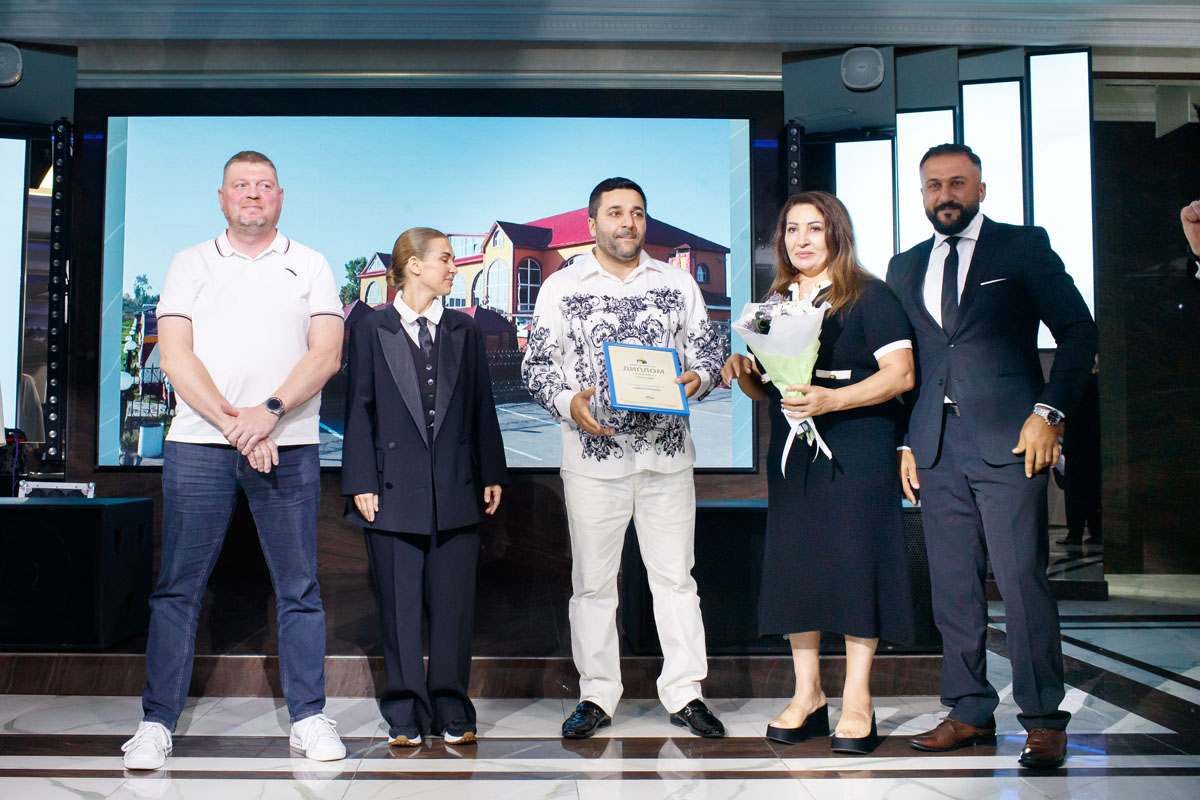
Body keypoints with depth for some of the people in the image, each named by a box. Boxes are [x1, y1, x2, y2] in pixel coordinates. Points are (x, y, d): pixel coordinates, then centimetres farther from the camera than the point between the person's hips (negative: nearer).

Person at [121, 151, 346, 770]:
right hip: (199, 442, 0)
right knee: (178, 585, 1)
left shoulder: (310, 266, 12)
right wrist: (233, 423, -12)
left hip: (289, 445, 0)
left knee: (299, 587, 3)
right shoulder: (190, 265, 12)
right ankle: (157, 722, 11)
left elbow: (326, 354, 0)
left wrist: (270, 411, -15)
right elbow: (176, 356, 1)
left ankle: (308, 717, 13)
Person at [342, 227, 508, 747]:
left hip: (456, 490, 2)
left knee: (454, 606, 5)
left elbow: (481, 406, 12)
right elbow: (360, 410, 2)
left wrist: (491, 474, 8)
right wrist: (361, 483, -4)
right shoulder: (371, 329, 4)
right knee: (399, 609, 4)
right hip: (394, 489, -2)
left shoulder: (464, 331, 12)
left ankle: (451, 714, 17)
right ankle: (406, 717, 17)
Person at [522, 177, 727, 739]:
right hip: (593, 453, -1)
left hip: (667, 452, 2)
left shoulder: (677, 283, 11)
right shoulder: (560, 287, 5)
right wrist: (569, 403, -15)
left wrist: (697, 378, -10)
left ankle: (684, 693, 16)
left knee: (675, 575, 5)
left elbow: (708, 348, 13)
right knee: (592, 581, 5)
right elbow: (537, 365, 3)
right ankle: (596, 696, 18)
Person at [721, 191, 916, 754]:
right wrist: (744, 375, -4)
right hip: (792, 454, 5)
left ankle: (857, 700, 4)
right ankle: (807, 693, 16)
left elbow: (901, 373, -10)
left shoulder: (869, 295, -1)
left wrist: (830, 399, -22)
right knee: (792, 565, 5)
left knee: (854, 564, -6)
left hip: (857, 452, -5)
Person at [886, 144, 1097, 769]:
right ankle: (970, 713, 16)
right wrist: (904, 441, 11)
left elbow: (1078, 330, 2)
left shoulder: (1023, 246, 6)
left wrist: (1049, 412, -8)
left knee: (1022, 582, -6)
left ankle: (1043, 721, 6)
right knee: (952, 587, 6)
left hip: (1009, 440, -4)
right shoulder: (905, 267, 18)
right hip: (937, 450, 4)